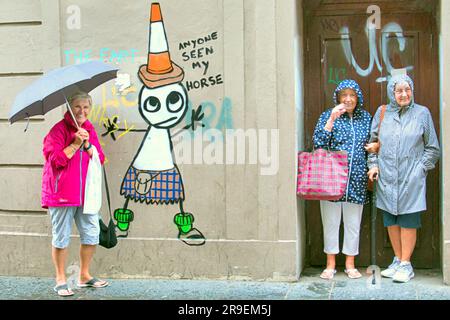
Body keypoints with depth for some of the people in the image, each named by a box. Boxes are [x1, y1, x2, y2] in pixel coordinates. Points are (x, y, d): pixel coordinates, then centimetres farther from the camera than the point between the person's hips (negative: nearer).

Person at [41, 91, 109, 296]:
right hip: (62, 193, -6)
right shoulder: (59, 129, -7)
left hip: (86, 193, 6)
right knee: (61, 238, 2)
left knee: (92, 236, 9)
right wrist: (75, 144, -21)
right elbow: (54, 159, -16)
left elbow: (100, 159, 6)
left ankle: (84, 276, 26)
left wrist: (87, 144, -11)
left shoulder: (90, 130, 11)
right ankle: (60, 281, 16)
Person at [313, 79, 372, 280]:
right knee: (331, 221, 5)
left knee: (353, 223, 9)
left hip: (357, 179, 3)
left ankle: (350, 264, 22)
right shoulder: (328, 116, 1)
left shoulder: (365, 117, 11)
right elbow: (318, 143, -11)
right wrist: (332, 119, -17)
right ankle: (330, 264, 17)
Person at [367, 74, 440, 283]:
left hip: (411, 179, -3)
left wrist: (420, 168, -2)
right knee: (391, 220, 10)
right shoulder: (382, 113, 7)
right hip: (386, 178, 3)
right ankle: (398, 260, 24)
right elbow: (373, 142, 14)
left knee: (408, 221, 0)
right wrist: (373, 164, 3)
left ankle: (406, 264, 10)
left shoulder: (422, 113, 1)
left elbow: (432, 148, 6)